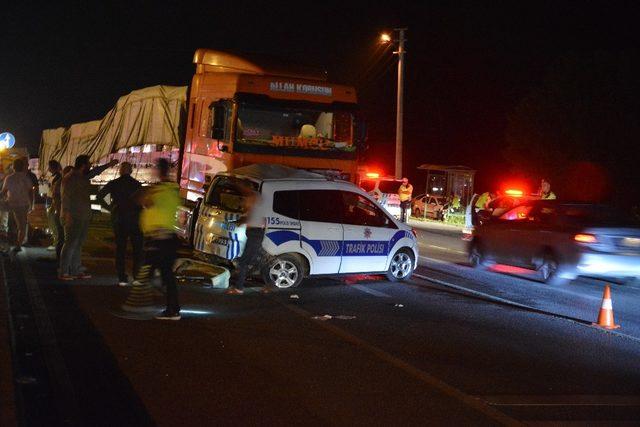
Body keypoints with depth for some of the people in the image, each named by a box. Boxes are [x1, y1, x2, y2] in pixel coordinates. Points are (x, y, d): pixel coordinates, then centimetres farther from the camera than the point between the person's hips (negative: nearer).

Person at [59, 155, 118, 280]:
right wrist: (68, 215, -22)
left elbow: (96, 171, 32)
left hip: (83, 217, 9)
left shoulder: (84, 176, 13)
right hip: (73, 218, -9)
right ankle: (63, 273, -7)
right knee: (70, 244, -10)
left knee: (78, 244, 11)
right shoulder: (69, 178, -13)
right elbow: (65, 198, -17)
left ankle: (76, 271, 16)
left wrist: (109, 164, 39)